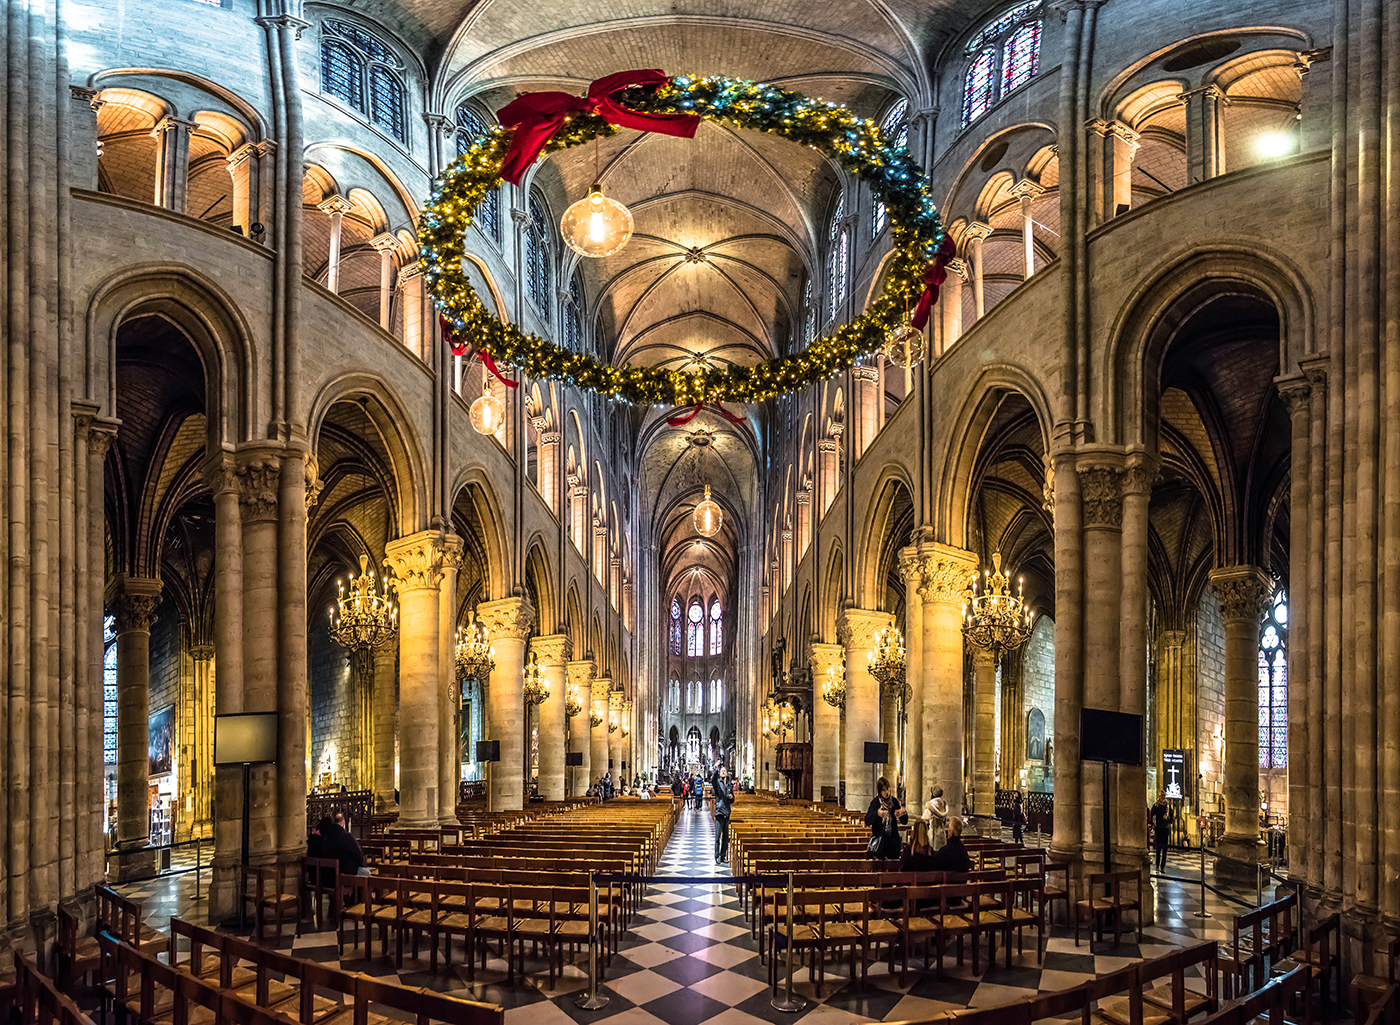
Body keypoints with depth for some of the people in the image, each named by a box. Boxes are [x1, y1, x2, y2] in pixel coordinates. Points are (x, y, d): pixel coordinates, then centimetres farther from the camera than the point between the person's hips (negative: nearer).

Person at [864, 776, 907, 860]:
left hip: (893, 839, 3)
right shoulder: (875, 802, -7)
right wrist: (877, 813, -36)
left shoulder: (894, 801, 3)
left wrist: (903, 813, -18)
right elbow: (867, 821, -17)